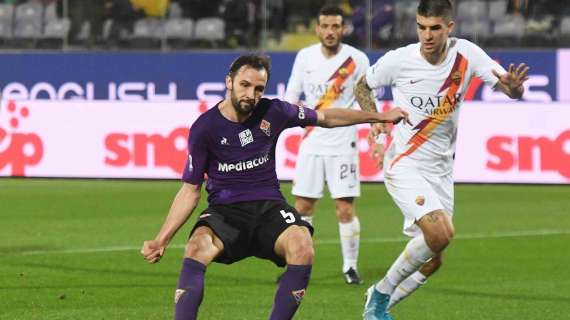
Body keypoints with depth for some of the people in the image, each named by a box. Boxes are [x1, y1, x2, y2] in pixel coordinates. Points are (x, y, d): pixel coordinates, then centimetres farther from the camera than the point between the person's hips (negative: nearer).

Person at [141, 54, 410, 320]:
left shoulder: (272, 112, 1)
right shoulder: (204, 128, -5)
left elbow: (325, 118, 18)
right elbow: (191, 189, 1)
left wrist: (380, 117, 24)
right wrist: (161, 239, -9)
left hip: (269, 208, 2)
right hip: (225, 210, -2)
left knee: (302, 247, -31)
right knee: (197, 247, -36)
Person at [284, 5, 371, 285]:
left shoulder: (357, 59, -5)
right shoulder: (305, 57, 4)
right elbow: (291, 94, 12)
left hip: (343, 144, -3)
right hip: (311, 143, 3)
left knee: (345, 208, -6)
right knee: (303, 207, 4)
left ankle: (350, 266, 7)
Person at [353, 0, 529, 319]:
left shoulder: (467, 54, -7)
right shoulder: (398, 60, -13)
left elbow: (508, 87, -10)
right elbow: (363, 86, 5)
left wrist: (514, 86, -34)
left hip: (441, 170, 5)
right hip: (405, 164, -5)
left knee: (432, 261, 7)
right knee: (441, 233, -26)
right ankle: (382, 293, -7)